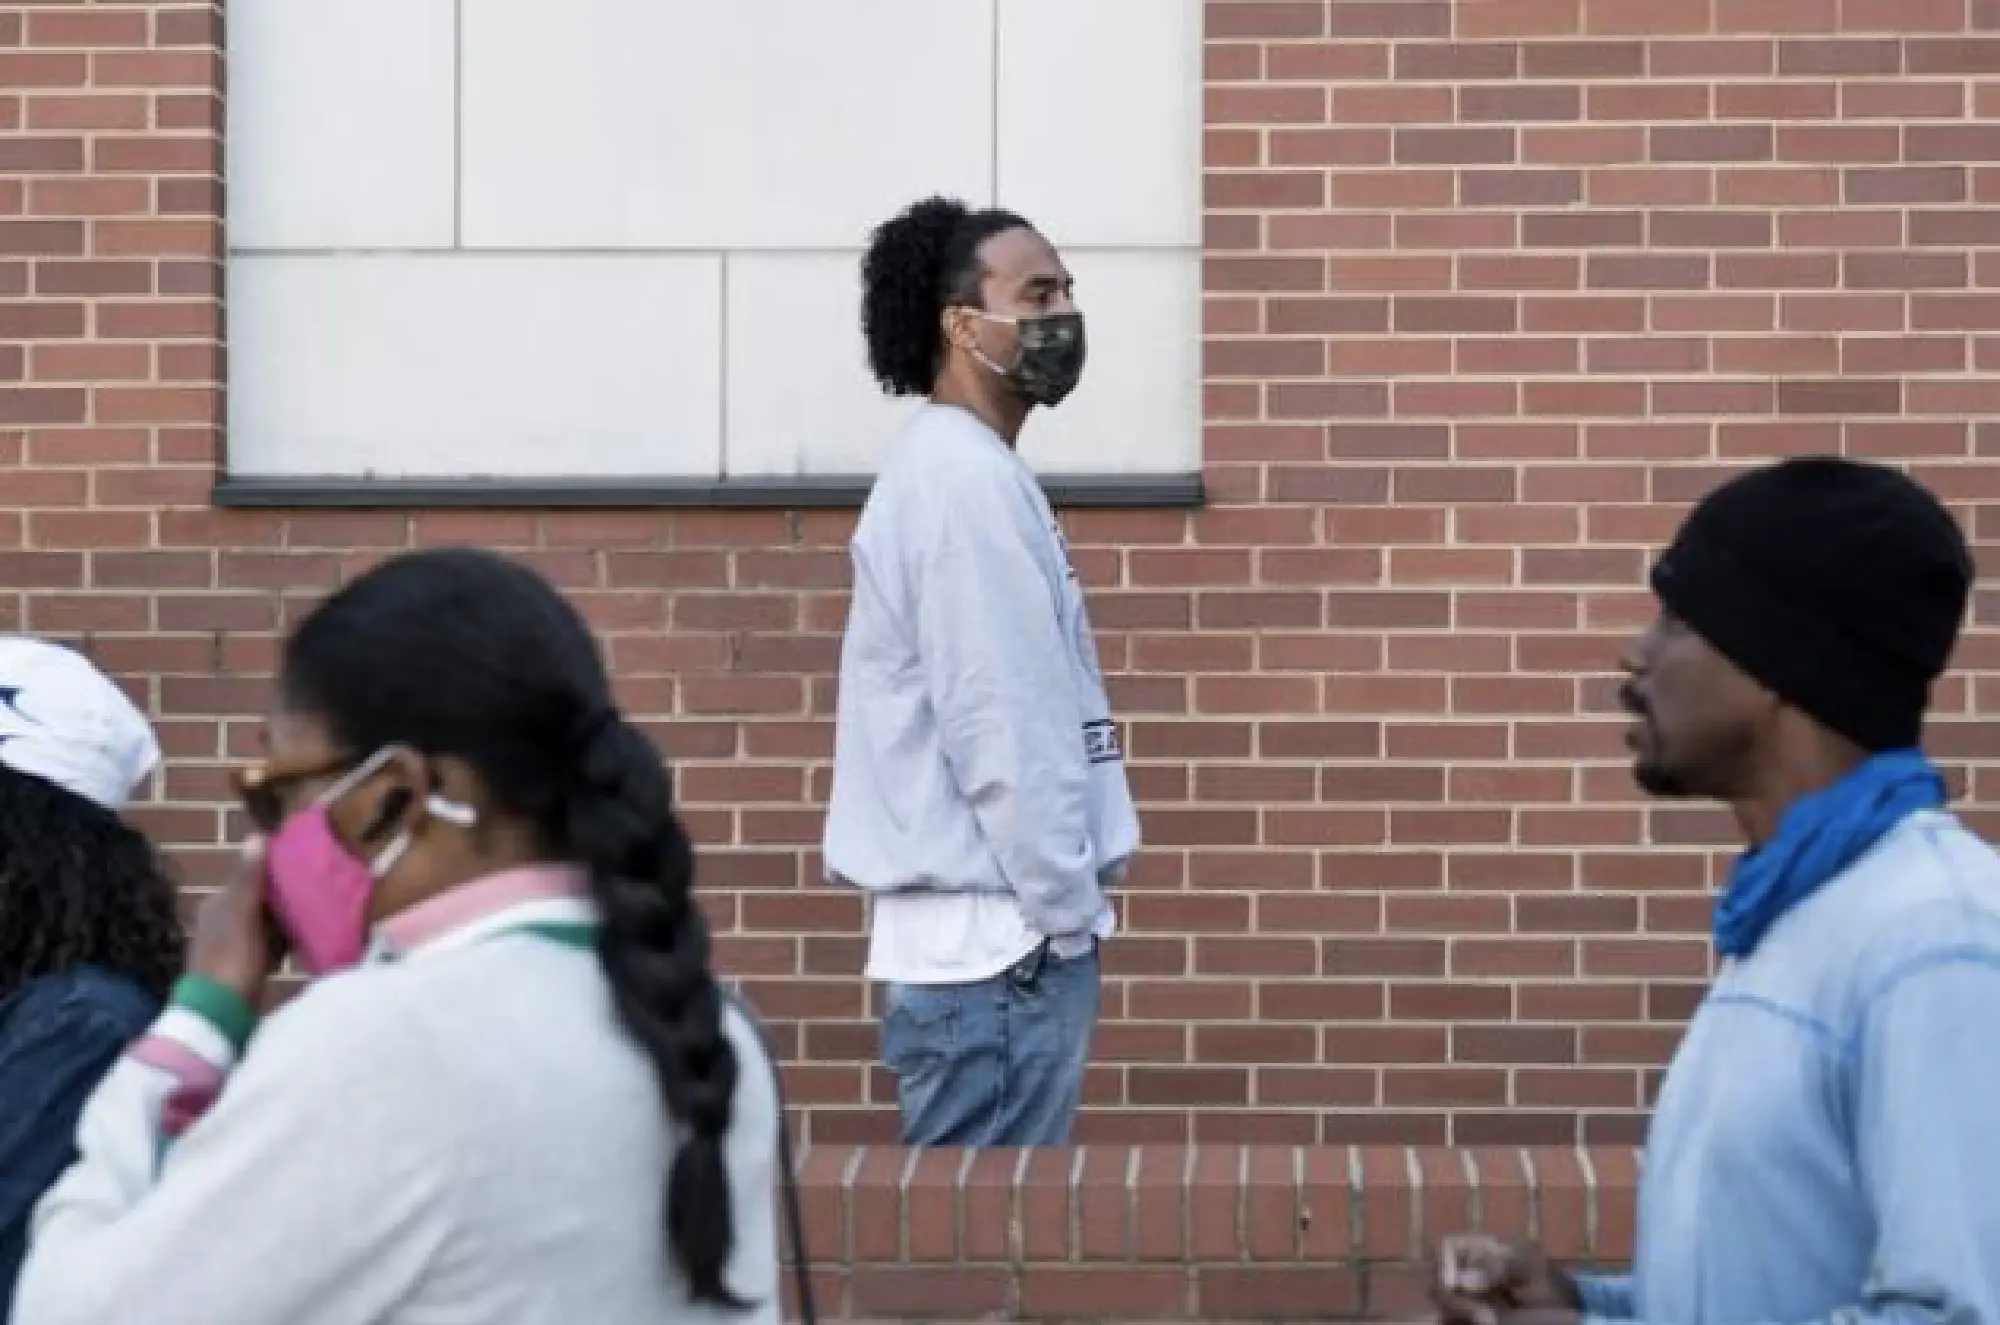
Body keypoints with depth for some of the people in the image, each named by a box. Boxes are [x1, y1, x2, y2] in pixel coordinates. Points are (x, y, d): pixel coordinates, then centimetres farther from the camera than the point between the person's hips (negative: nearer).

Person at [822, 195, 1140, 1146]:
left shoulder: (960, 472, 17)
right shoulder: (967, 481, -14)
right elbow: (997, 730, -20)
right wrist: (1069, 914, -15)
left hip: (984, 932, 10)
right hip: (998, 939, -10)